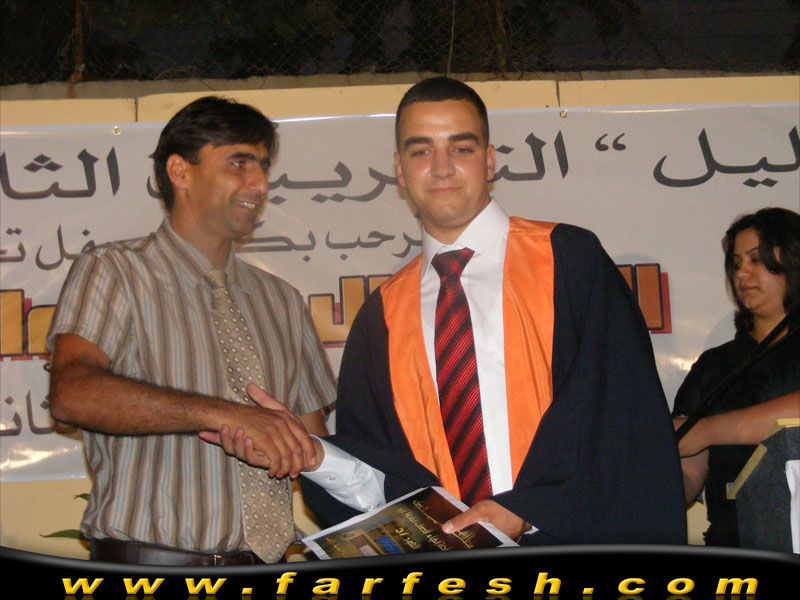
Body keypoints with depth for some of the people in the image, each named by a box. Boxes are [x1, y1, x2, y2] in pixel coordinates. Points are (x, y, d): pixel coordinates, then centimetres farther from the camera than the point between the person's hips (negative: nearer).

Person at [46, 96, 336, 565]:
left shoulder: (282, 301, 19)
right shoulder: (115, 273, 2)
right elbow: (73, 393, -16)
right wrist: (226, 415, -23)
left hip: (263, 563, 5)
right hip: (148, 564, -4)